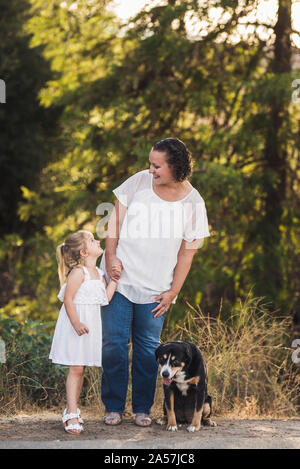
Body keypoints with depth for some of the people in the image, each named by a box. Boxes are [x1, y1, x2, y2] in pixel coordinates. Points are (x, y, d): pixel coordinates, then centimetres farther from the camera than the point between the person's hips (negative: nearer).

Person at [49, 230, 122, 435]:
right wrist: (76, 323, -23)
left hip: (92, 323, 8)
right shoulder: (79, 272, -13)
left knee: (81, 370, 12)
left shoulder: (99, 273, 12)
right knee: (76, 369, -8)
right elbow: (68, 299, -16)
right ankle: (72, 414, -7)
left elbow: (106, 297, 3)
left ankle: (72, 408, 22)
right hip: (76, 324, -8)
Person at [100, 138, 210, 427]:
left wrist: (173, 292, -3)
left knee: (147, 346, 5)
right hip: (119, 276, 1)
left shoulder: (192, 203, -6)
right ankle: (113, 406, 12)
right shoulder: (139, 181, -4)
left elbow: (187, 252, -2)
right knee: (113, 342, 0)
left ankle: (142, 408, 18)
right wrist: (111, 256, -6)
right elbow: (116, 218, 3)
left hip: (155, 288, -1)